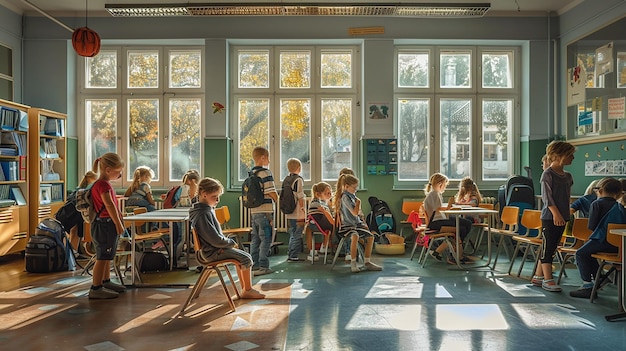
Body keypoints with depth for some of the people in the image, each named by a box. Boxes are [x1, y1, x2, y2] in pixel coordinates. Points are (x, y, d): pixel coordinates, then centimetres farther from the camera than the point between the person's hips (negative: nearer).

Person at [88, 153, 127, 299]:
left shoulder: (104, 184, 15)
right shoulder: (103, 184, -18)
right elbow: (110, 206, -24)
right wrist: (119, 224, -22)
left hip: (107, 225, 11)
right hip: (104, 225, -11)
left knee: (107, 256, 19)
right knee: (102, 257, -4)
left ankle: (106, 282, 31)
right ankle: (96, 288, 4)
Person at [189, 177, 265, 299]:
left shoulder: (207, 209, 9)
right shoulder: (204, 214, -24)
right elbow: (216, 240, -26)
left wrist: (228, 241, 8)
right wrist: (231, 242, -11)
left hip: (215, 248, 10)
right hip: (213, 252, -10)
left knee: (241, 256, 16)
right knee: (246, 258, -9)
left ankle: (245, 289, 21)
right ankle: (247, 291, 5)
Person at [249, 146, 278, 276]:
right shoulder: (266, 173, -13)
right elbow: (272, 193, -15)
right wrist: (278, 202, 3)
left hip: (253, 211, 8)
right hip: (265, 211, -8)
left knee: (255, 239, 13)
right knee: (265, 239, 0)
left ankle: (254, 265, 20)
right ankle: (263, 266, 3)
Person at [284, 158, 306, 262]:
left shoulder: (285, 179, 10)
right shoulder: (298, 179, -12)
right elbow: (300, 197, -16)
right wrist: (303, 209, -8)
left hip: (288, 213, 8)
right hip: (297, 214, -8)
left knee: (292, 236, 18)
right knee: (297, 236, 1)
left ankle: (290, 254, 22)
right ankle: (293, 256, 4)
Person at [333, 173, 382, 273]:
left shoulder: (352, 196, 12)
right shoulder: (345, 197, -16)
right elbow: (355, 213, -22)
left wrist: (363, 223, 11)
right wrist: (358, 202, -7)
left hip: (357, 223, 10)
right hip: (348, 225, -10)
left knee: (370, 237, 4)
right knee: (355, 236, -36)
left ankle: (367, 262, 13)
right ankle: (353, 263, -26)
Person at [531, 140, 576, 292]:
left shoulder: (568, 176, 13)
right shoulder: (548, 174, -10)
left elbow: (567, 196, 20)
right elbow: (547, 196, -15)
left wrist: (567, 214, 15)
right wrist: (555, 213, -23)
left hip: (562, 217, 8)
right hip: (549, 216, -8)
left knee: (551, 248, 11)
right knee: (547, 247, -3)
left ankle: (538, 276, 21)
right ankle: (547, 279, 3)